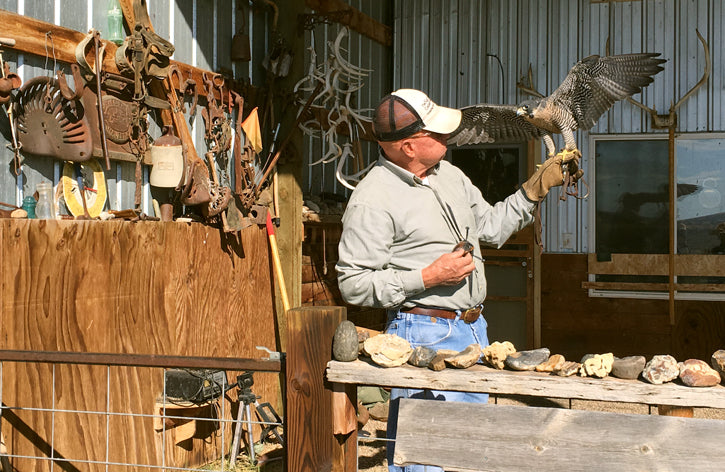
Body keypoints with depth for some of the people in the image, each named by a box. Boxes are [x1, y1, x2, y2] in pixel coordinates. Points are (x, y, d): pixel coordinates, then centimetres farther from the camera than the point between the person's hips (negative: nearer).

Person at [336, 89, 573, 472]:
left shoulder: (449, 174, 11)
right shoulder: (372, 200, -16)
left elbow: (491, 227, 23)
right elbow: (353, 284, -17)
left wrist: (536, 188, 13)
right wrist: (428, 278, -21)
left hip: (473, 327, 8)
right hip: (424, 335, -8)